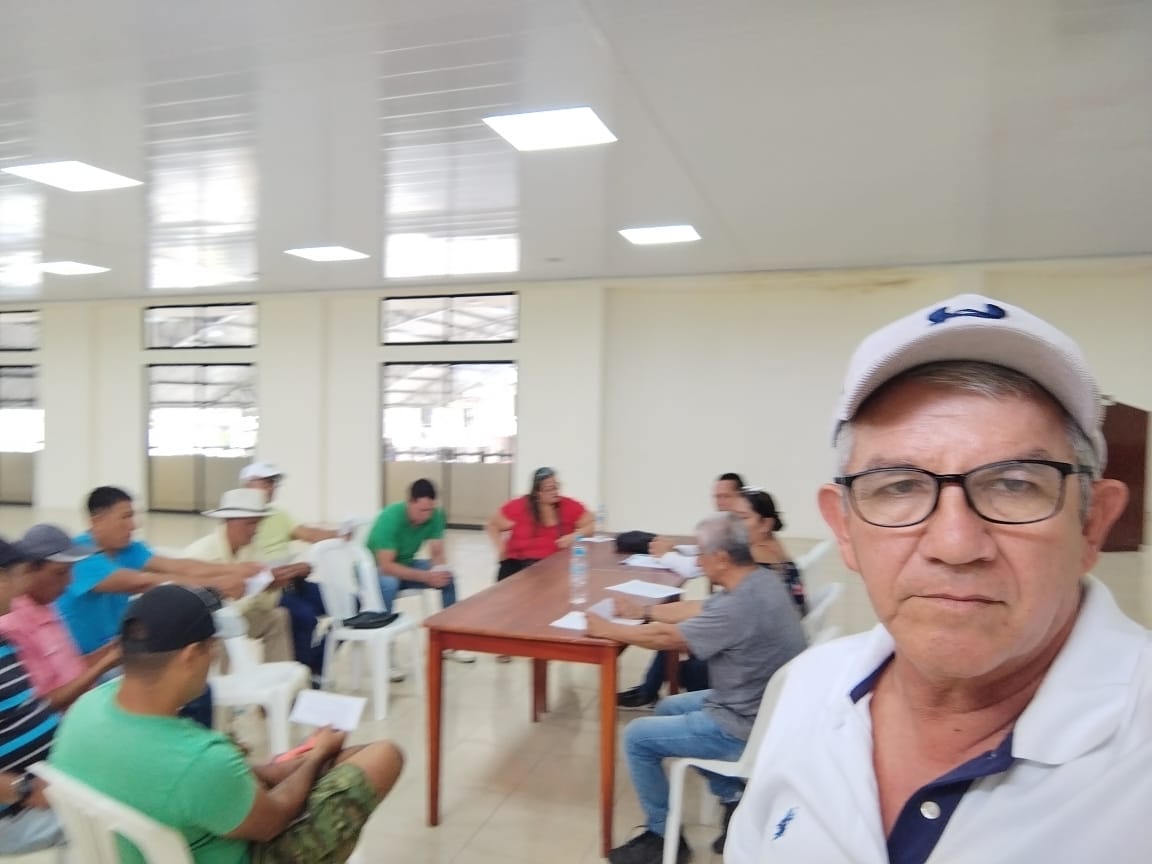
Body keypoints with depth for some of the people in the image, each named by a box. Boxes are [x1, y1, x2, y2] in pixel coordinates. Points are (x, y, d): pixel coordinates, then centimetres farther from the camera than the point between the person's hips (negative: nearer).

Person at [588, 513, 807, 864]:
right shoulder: (760, 580, -2)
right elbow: (699, 609, 11)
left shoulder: (741, 606, -30)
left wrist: (607, 629, -7)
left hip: (746, 728, -9)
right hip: (754, 706, 10)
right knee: (669, 707, 24)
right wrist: (644, 611, 10)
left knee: (637, 736, -1)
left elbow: (667, 637, -20)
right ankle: (734, 798, 24)